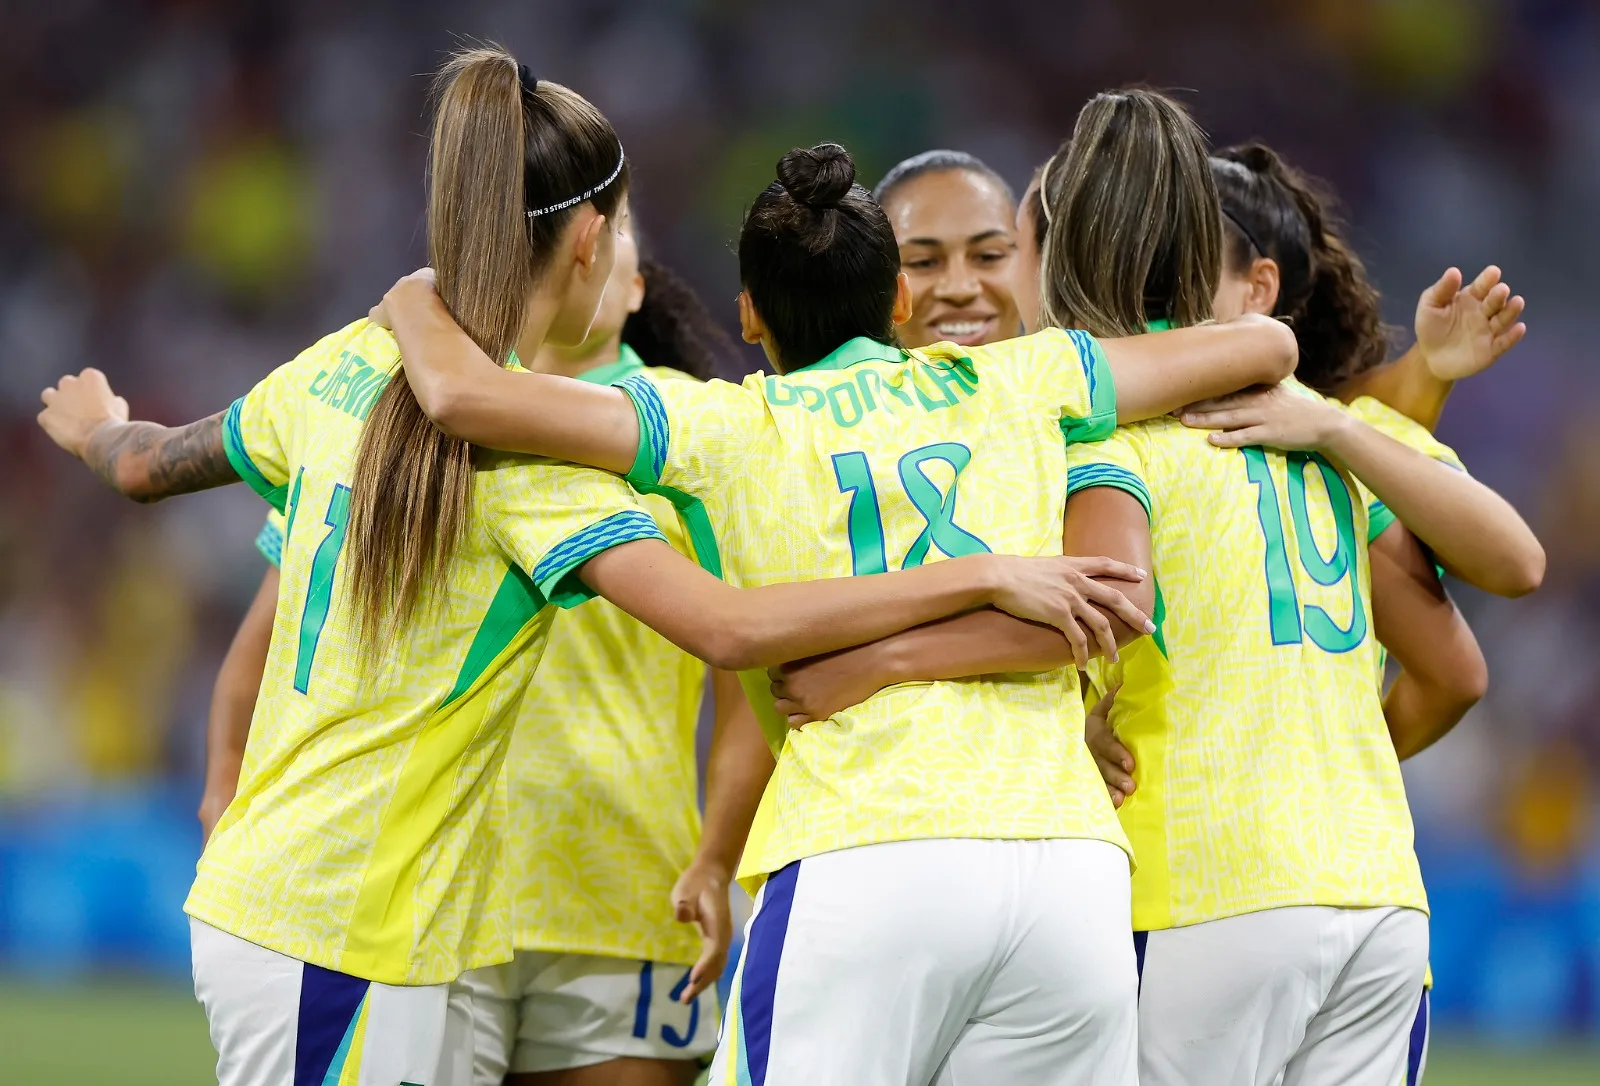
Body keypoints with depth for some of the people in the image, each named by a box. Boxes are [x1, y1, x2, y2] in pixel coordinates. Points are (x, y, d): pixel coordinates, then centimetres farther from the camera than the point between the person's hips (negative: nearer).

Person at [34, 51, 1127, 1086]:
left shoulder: (349, 366, 6)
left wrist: (102, 429, 48)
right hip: (341, 942, -9)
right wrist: (988, 577, -27)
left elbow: (147, 464, 24)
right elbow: (729, 628, -29)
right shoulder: (520, 440, -19)